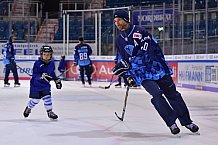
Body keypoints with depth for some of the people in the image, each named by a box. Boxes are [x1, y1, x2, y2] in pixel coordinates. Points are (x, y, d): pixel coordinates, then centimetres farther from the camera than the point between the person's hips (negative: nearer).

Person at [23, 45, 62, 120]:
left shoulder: (51, 63, -3)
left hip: (45, 84, 3)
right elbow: (35, 75, -23)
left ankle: (50, 112, 4)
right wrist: (42, 76, -39)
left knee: (47, 97, -10)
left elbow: (52, 73, 15)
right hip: (36, 84, -3)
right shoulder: (37, 63, -20)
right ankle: (28, 108, 33)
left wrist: (57, 80, 15)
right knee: (35, 99, 3)